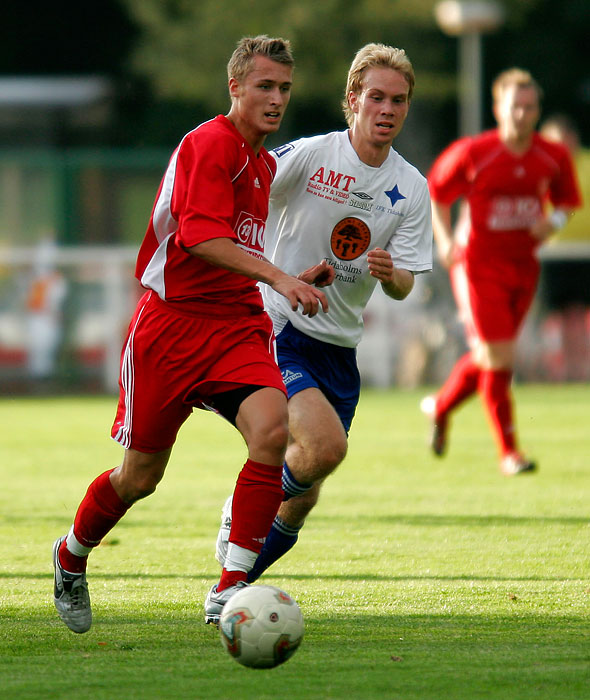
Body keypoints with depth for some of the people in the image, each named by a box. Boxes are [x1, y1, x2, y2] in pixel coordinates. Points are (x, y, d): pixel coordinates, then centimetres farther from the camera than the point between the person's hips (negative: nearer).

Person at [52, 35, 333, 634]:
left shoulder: (266, 163, 17)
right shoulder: (211, 143, -11)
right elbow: (201, 236, -24)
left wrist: (297, 280, 16)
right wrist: (277, 276, -31)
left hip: (238, 324, 6)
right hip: (172, 321, -6)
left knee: (273, 429, -23)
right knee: (140, 475, 4)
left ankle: (229, 589, -20)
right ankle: (72, 557, 36)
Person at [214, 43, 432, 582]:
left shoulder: (412, 189, 2)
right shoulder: (309, 157, -12)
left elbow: (404, 286, 1)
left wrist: (389, 275, -21)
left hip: (340, 349, 6)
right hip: (276, 330, -6)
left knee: (301, 502, 6)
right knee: (326, 445, -28)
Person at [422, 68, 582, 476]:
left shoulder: (553, 158, -1)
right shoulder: (472, 153, -12)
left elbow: (568, 202, 13)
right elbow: (436, 193, 2)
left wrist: (554, 222, -10)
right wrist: (445, 240, -12)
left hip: (524, 266, 5)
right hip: (480, 264, -5)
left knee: (489, 357, 15)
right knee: (498, 358, -10)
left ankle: (441, 406, 44)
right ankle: (509, 452, 1)